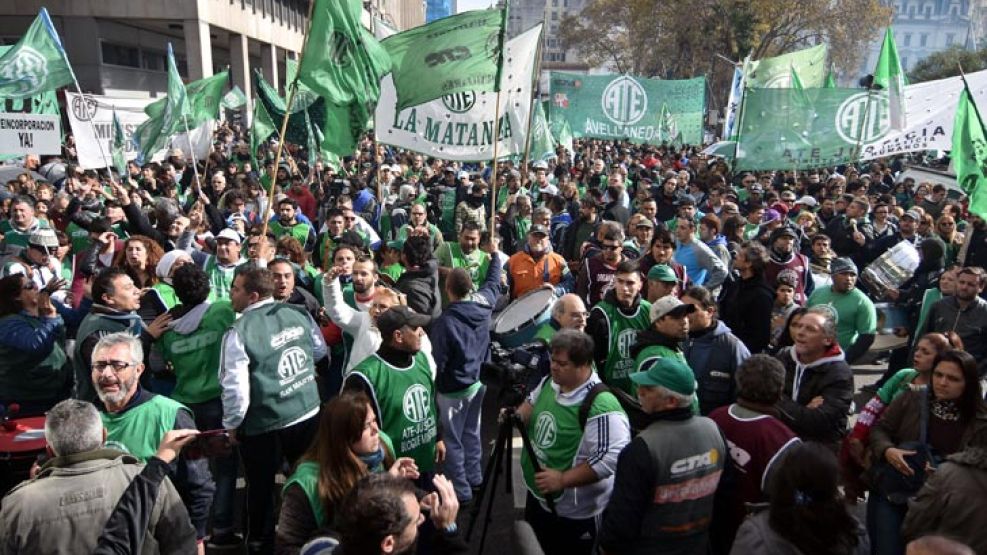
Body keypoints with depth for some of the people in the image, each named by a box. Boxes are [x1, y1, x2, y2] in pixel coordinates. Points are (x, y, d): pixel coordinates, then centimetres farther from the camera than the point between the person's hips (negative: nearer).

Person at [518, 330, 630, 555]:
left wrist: (562, 479, -31)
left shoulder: (601, 405, -31)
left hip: (574, 513, -8)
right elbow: (533, 402, 15)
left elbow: (612, 458, -34)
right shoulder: (550, 382, -4)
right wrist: (516, 416, -7)